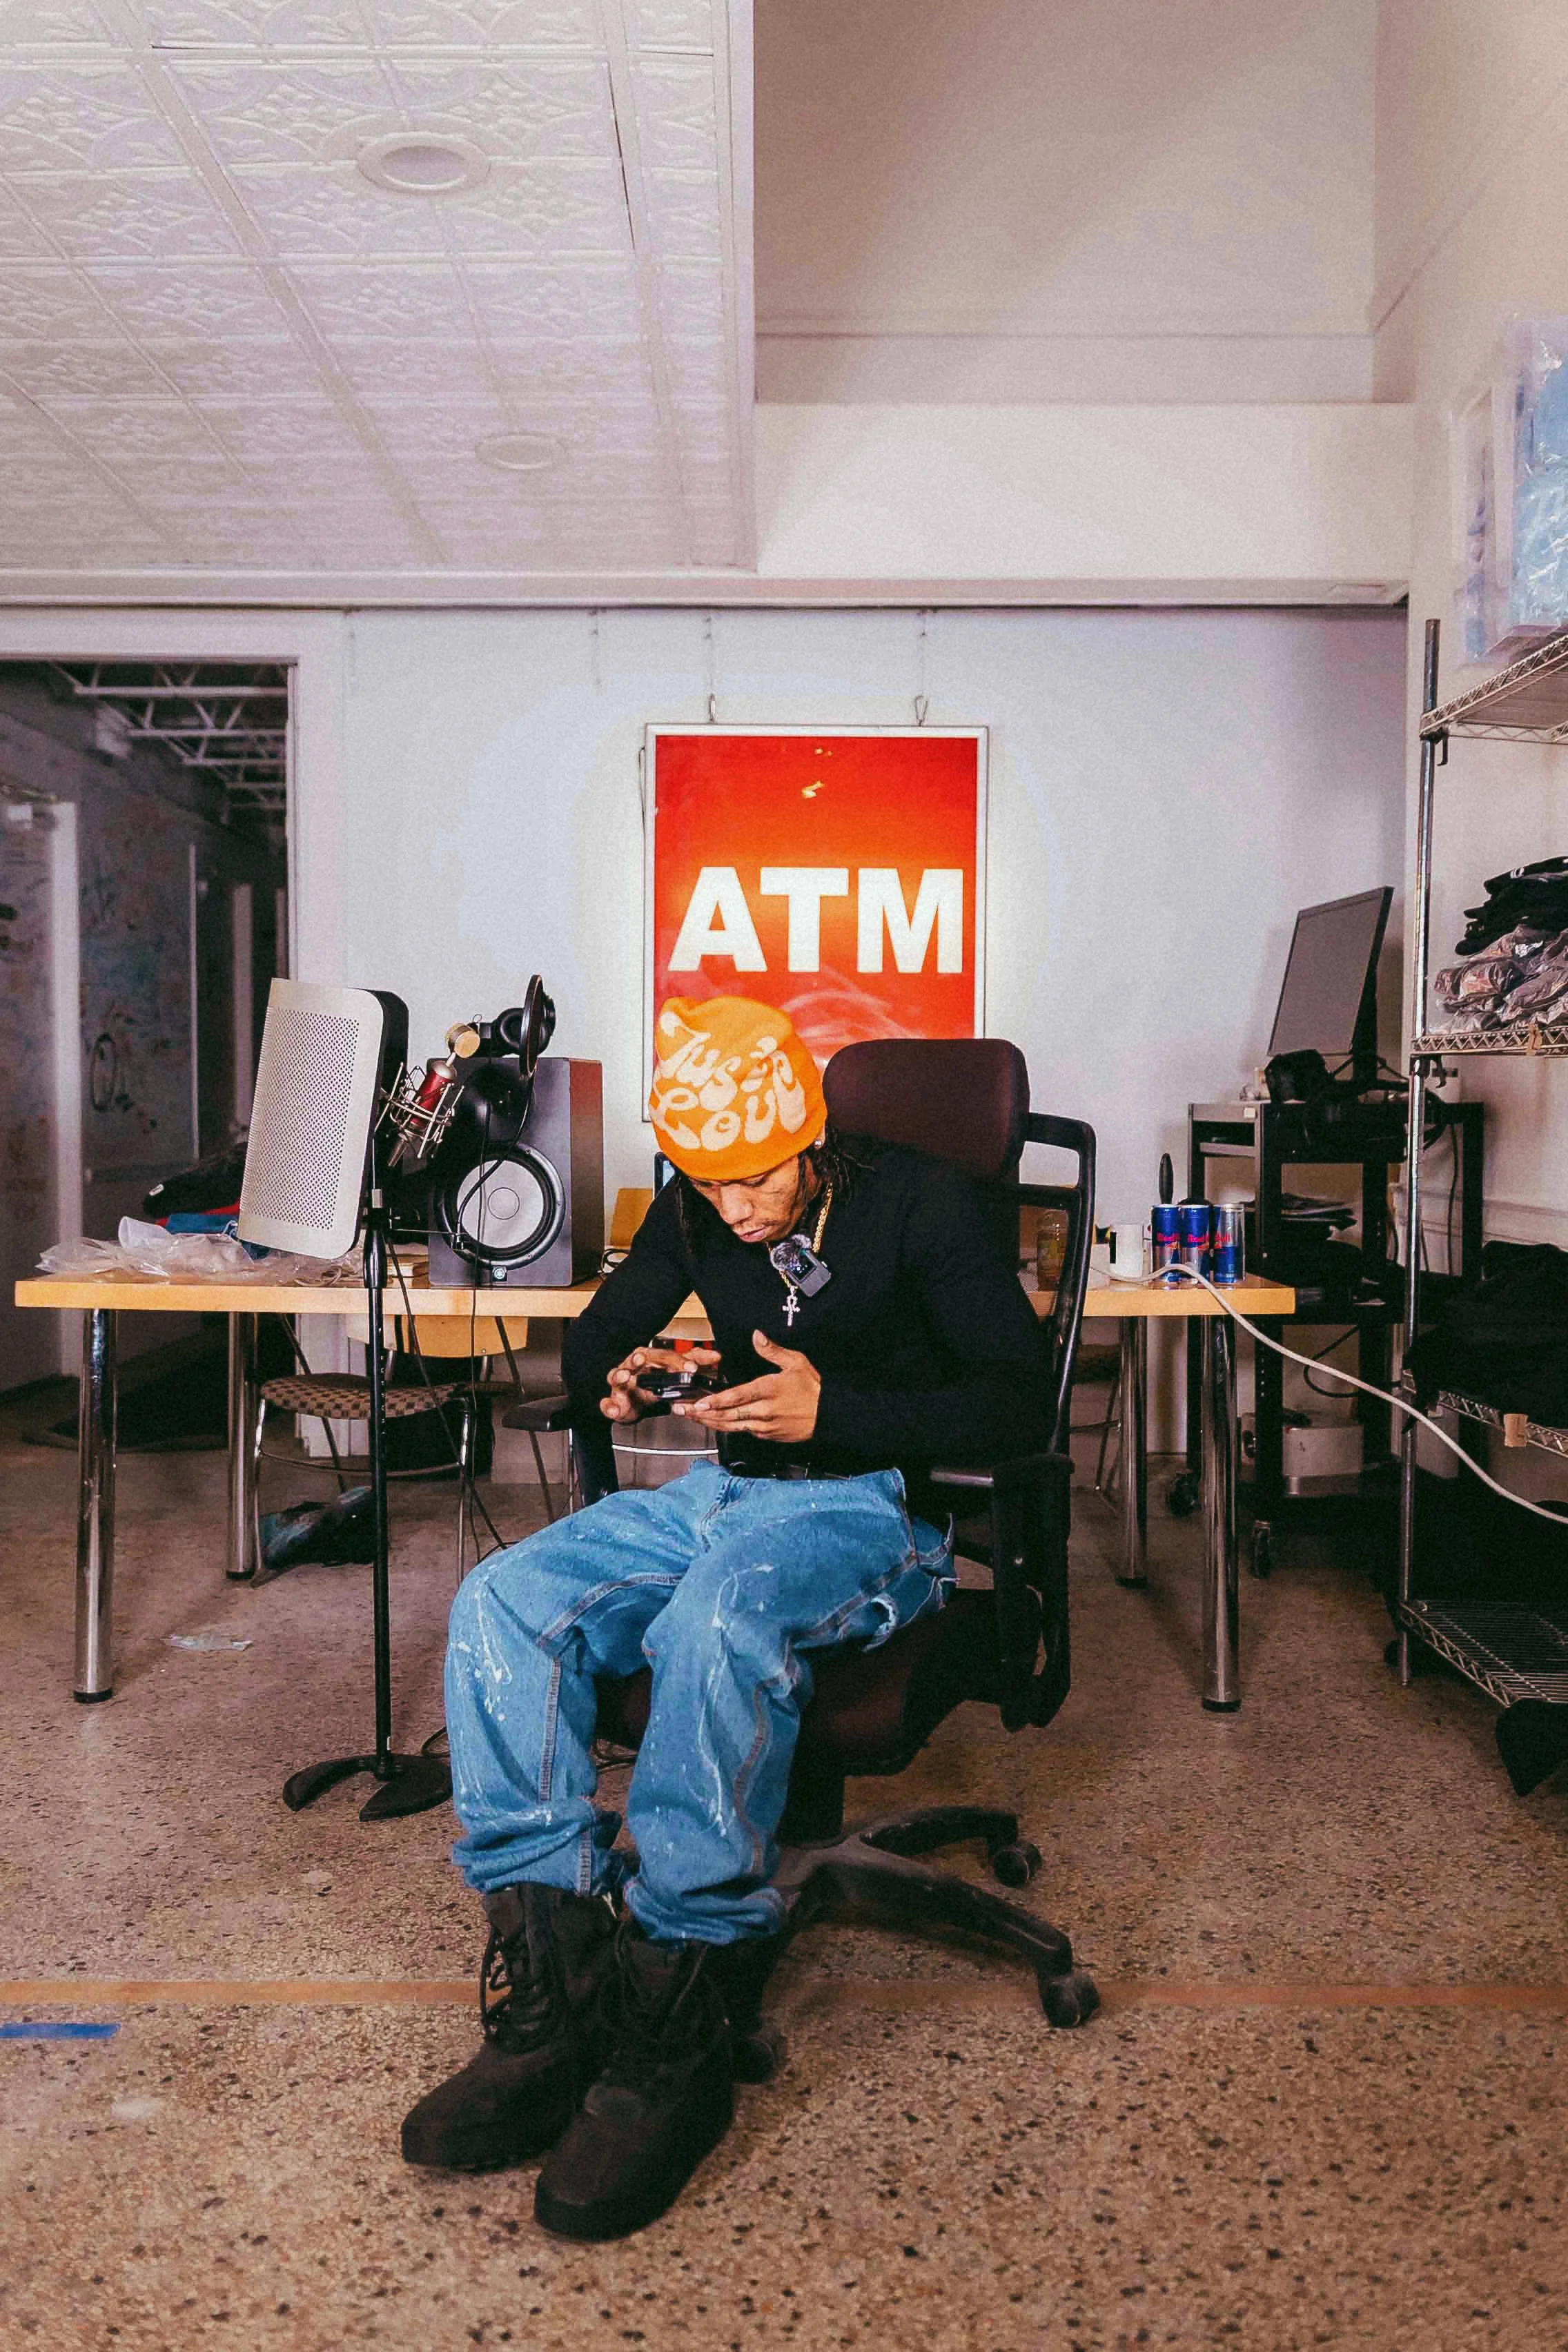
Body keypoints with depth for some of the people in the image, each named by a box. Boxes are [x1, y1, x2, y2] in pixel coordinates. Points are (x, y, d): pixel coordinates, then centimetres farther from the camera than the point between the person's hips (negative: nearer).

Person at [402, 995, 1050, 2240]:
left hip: (873, 1508, -6)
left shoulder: (921, 1201, -7)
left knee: (719, 1619, -38)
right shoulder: (694, 1214, 9)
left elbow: (1021, 1409, -11)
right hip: (726, 1487, 6)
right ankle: (554, 1986, -20)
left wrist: (834, 1408, -22)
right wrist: (614, 1378, -7)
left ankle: (673, 2033, -27)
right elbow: (590, 1341, 19)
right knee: (502, 1606, -20)